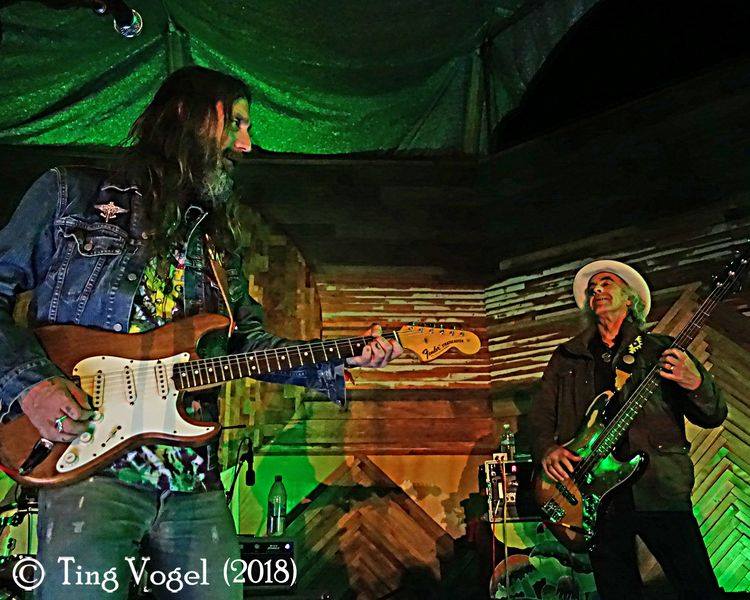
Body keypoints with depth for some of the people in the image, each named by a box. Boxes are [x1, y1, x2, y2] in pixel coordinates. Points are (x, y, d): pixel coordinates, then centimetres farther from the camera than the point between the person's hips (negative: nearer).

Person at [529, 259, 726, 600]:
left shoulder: (661, 351, 10)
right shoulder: (566, 356, 16)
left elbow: (714, 417, 6)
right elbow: (540, 414, 12)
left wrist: (696, 384, -16)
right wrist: (547, 449, -9)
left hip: (659, 488, -1)